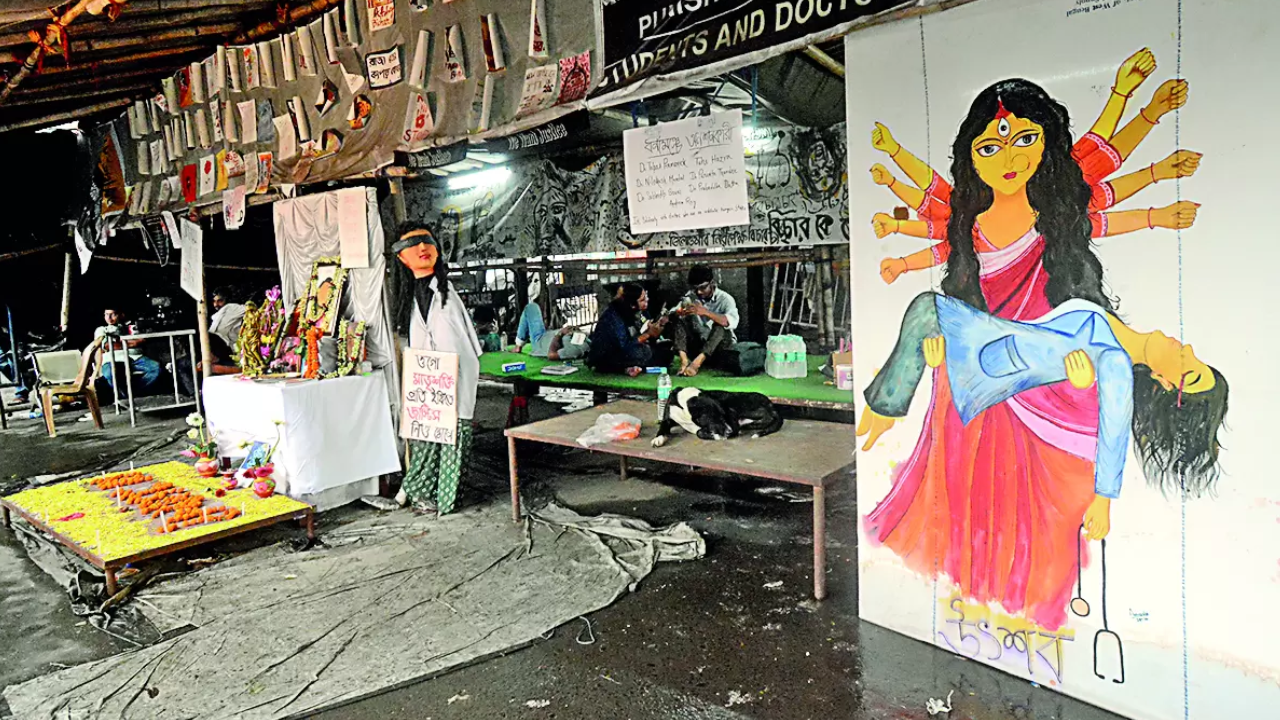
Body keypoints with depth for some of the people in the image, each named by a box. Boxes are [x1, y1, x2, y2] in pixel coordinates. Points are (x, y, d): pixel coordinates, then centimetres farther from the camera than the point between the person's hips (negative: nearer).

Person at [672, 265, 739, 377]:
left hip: (721, 344, -3)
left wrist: (706, 312, -41)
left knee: (720, 326, -32)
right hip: (698, 344, 4)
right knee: (680, 320, -16)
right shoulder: (691, 297, 2)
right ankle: (684, 360, -35)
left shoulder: (725, 299, -12)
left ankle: (697, 362, -44)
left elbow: (732, 322, -32)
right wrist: (679, 312, -34)